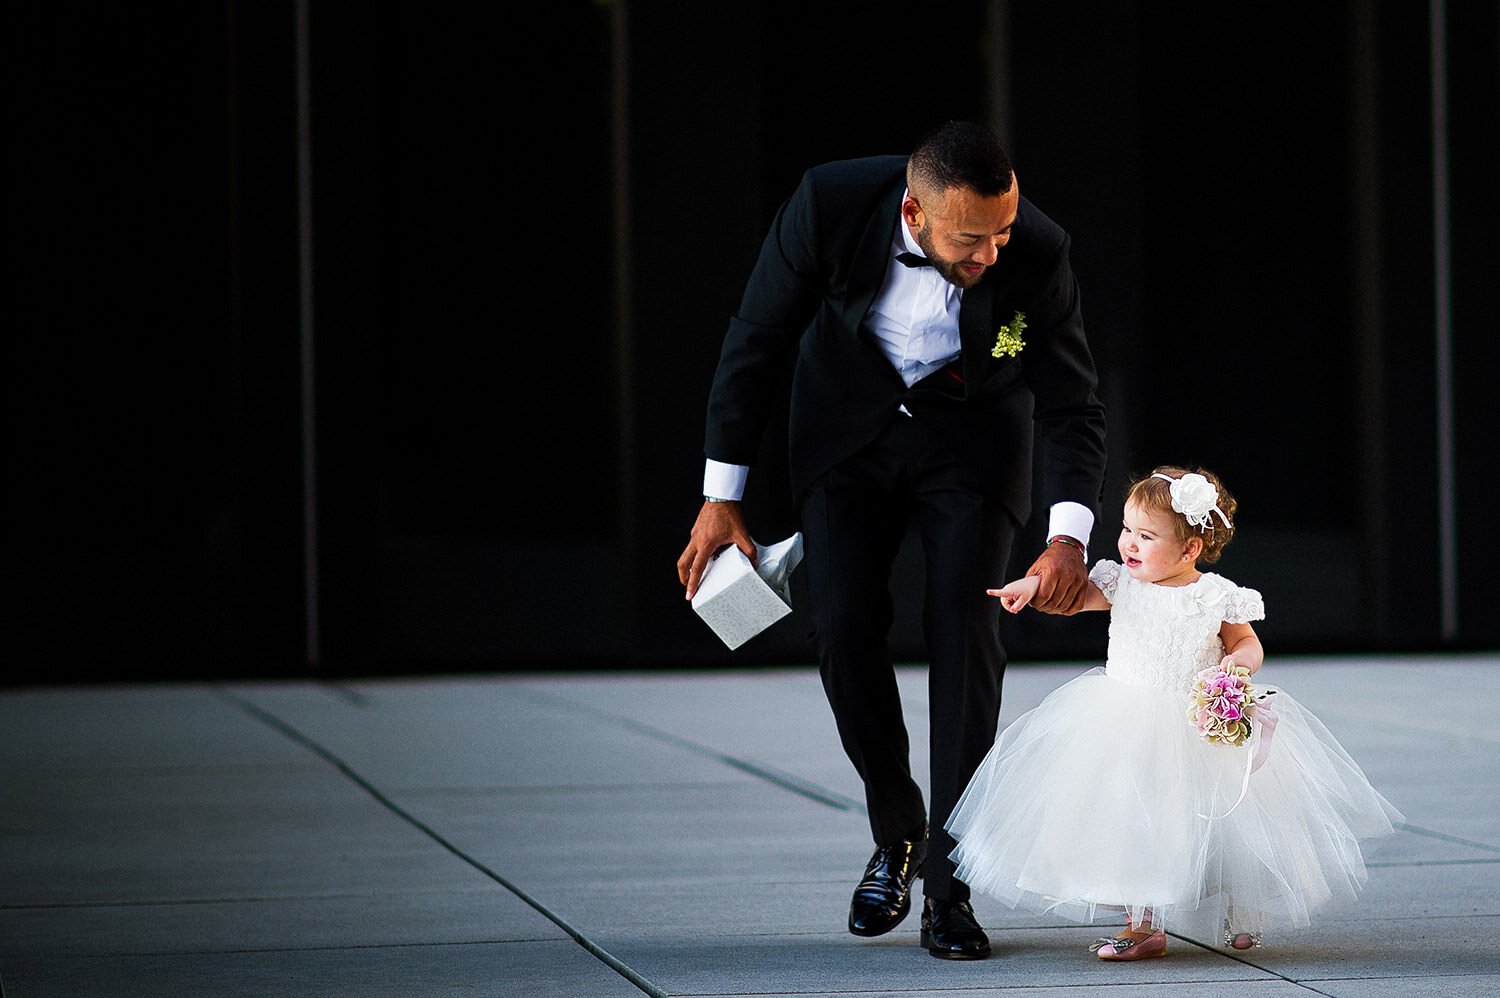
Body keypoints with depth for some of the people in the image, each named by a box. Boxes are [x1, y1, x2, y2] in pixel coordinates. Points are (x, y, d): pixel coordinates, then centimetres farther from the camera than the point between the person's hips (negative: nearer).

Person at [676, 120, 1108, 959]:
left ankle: (949, 887, -8)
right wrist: (722, 496, -12)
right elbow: (758, 339, -15)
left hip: (973, 436, -1)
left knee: (965, 635, -13)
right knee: (845, 626, -10)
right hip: (849, 422, 1)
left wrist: (1069, 536, -35)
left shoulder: (1037, 253, -29)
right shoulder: (829, 204, -30)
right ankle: (895, 835, 12)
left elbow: (1072, 407, -19)